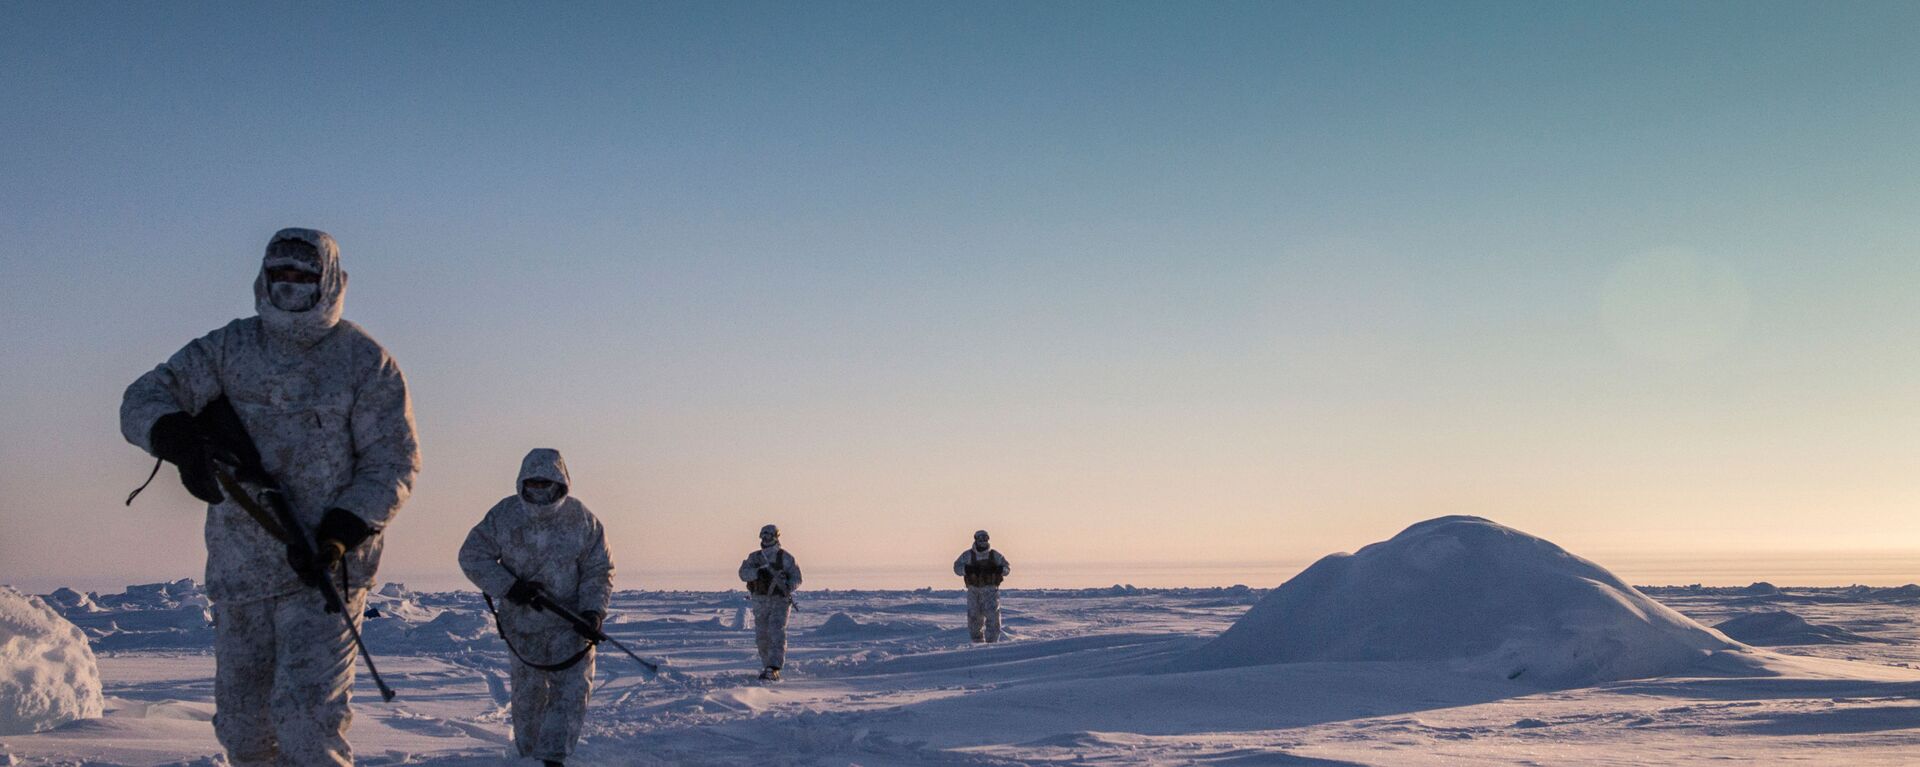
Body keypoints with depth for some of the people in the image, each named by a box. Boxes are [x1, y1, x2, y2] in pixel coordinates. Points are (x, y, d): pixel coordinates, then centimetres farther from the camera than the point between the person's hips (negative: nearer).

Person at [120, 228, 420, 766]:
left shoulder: (366, 363, -3)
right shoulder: (228, 349, 6)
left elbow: (393, 462, -4)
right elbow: (144, 399, 0)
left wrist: (340, 535, -18)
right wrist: (181, 439, -23)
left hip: (324, 568, -4)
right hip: (238, 569, 4)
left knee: (305, 715, -16)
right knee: (241, 722, 12)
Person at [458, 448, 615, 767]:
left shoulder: (582, 519, -10)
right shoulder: (504, 515, -9)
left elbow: (600, 570, -4)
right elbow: (472, 556, -6)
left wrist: (593, 611, -19)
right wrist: (508, 586, -20)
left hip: (570, 619, -1)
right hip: (522, 619, 1)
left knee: (573, 687, -12)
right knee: (528, 690, 12)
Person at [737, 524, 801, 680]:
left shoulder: (785, 557, -1)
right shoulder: (754, 557, 7)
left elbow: (796, 578, -3)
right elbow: (743, 573, -8)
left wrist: (786, 587, -22)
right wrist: (759, 572, -25)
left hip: (779, 602, -4)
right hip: (760, 602, 4)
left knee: (777, 634, -16)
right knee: (762, 637, 8)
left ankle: (773, 669, -23)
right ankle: (767, 666, 24)